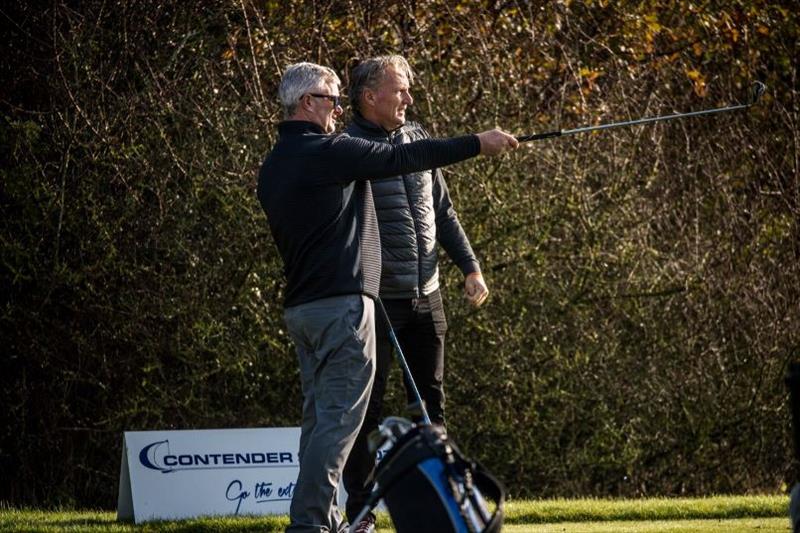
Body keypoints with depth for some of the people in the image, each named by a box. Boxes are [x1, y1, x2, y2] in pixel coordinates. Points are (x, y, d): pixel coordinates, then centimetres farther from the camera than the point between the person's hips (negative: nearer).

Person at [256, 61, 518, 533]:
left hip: (300, 307, 9)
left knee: (321, 416, 12)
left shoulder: (274, 167, 15)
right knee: (339, 419, -9)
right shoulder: (328, 152, -12)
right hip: (341, 303, -9)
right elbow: (402, 158, -10)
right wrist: (478, 144, -4)